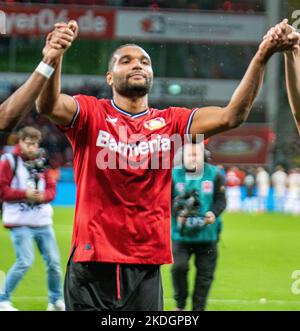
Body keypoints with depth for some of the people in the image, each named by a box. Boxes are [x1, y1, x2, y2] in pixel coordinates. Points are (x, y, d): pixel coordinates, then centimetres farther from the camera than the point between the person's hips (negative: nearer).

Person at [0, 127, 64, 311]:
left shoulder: (40, 163, 11)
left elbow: (52, 188, 10)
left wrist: (43, 196, -12)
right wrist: (25, 194, -18)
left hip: (43, 222, 6)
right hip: (20, 222, -6)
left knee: (54, 261, 7)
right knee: (26, 261, -15)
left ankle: (56, 301, 24)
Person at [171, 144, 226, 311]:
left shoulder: (215, 175, 1)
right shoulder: (174, 175, 0)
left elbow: (221, 200, 1)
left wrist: (214, 214, -18)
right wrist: (177, 214, -17)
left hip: (207, 234, 1)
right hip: (181, 233, -1)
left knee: (205, 273, 4)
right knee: (179, 266, -16)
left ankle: (198, 308, 17)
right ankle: (180, 305, 5)